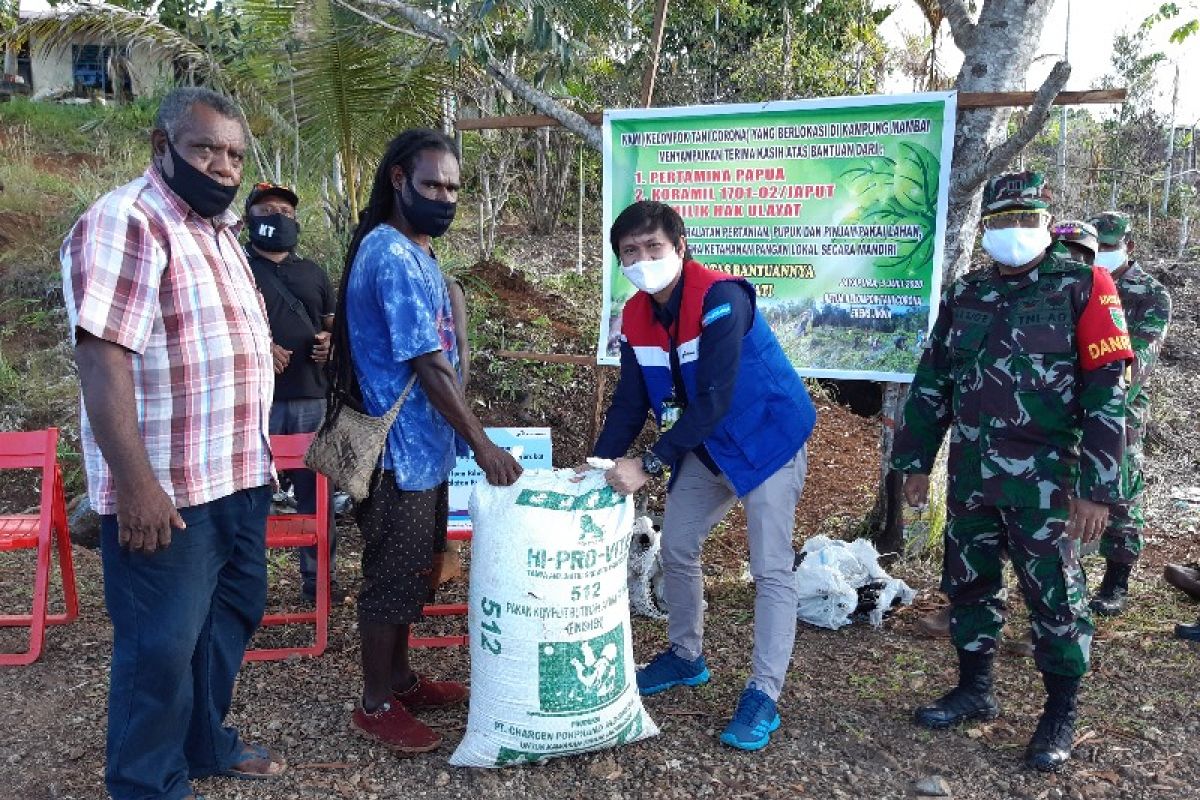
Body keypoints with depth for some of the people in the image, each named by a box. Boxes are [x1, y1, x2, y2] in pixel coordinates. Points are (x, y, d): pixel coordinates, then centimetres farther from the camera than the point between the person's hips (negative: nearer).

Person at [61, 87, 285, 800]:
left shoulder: (218, 229, 14)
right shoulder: (126, 223, -15)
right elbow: (103, 359, -22)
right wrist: (136, 484, -25)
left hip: (239, 477, 9)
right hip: (167, 490, -9)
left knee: (231, 618, 20)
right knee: (162, 646, 3)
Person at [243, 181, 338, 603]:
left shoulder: (313, 273, 21)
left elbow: (335, 324, 24)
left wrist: (331, 342, 1)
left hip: (312, 398, 4)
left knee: (316, 494, 8)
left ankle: (319, 580, 19)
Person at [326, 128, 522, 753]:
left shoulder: (414, 252, 13)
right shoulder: (392, 256, -19)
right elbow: (430, 367, -22)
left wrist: (461, 438, 18)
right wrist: (484, 446, -18)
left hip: (423, 447, 10)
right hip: (401, 451, -10)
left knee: (413, 574, 19)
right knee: (392, 577, 3)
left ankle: (399, 679, 34)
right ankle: (375, 705, 18)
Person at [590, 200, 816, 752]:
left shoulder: (720, 298, -27)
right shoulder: (635, 315, -3)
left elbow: (714, 399, -32)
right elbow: (630, 400, 0)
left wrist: (648, 466, -33)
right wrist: (598, 466, -11)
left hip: (766, 441, -7)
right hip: (704, 449, 8)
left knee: (771, 568, -6)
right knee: (676, 548, 13)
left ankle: (763, 697, 3)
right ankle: (686, 657, 33)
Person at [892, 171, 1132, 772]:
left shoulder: (1082, 287, -4)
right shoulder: (964, 294, 10)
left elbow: (1106, 390, -9)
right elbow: (931, 382, 13)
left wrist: (1096, 487, -13)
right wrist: (915, 462, 12)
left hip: (1043, 479, -5)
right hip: (970, 474, 5)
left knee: (1053, 594, 4)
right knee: (968, 583, 14)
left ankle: (1060, 716, 22)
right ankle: (974, 691, 32)